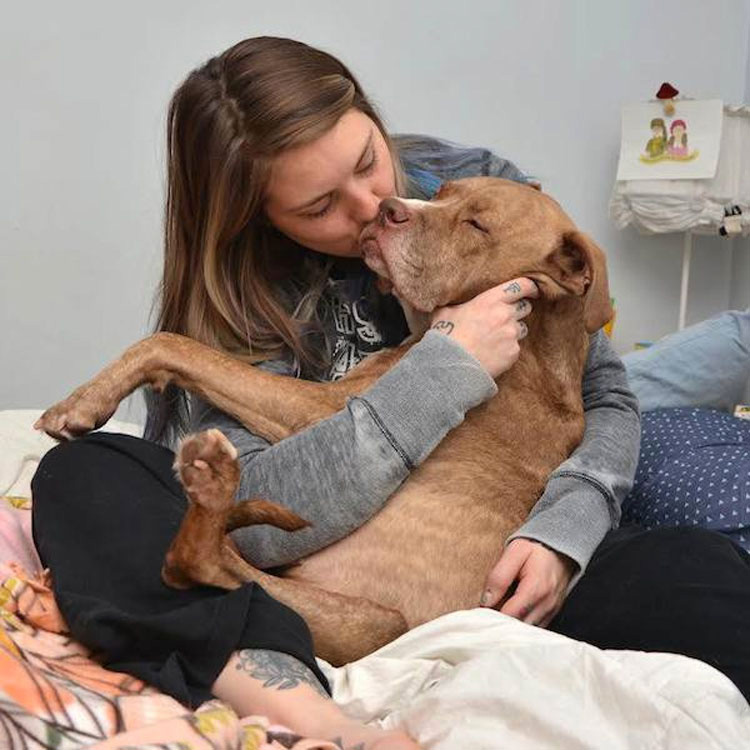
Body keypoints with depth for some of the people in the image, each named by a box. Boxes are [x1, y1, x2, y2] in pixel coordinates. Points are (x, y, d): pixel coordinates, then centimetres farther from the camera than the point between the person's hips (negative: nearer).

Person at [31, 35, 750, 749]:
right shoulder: (234, 295, -10)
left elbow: (604, 400, 2)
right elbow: (250, 519, -24)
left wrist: (558, 533, -18)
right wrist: (445, 367, -24)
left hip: (484, 581, 1)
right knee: (80, 474, -23)